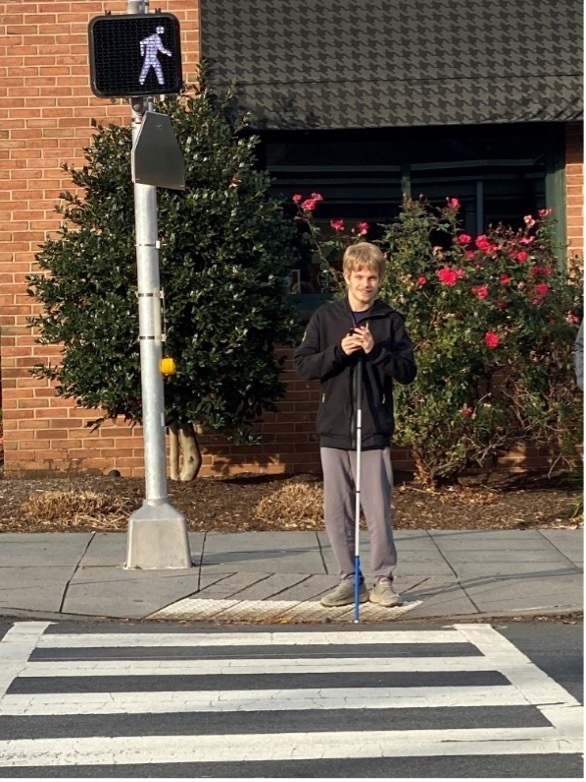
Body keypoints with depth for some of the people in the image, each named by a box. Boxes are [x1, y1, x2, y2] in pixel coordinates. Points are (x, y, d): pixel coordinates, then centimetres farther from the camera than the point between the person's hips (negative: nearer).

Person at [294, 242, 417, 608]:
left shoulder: (391, 320, 3)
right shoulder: (325, 318, 5)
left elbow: (408, 371, -1)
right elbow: (303, 365, 1)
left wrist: (376, 350, -15)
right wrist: (339, 351, -13)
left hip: (375, 431, -2)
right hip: (333, 430, 2)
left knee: (378, 512, -2)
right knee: (337, 513, 7)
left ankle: (384, 580, 10)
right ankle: (350, 580, 18)